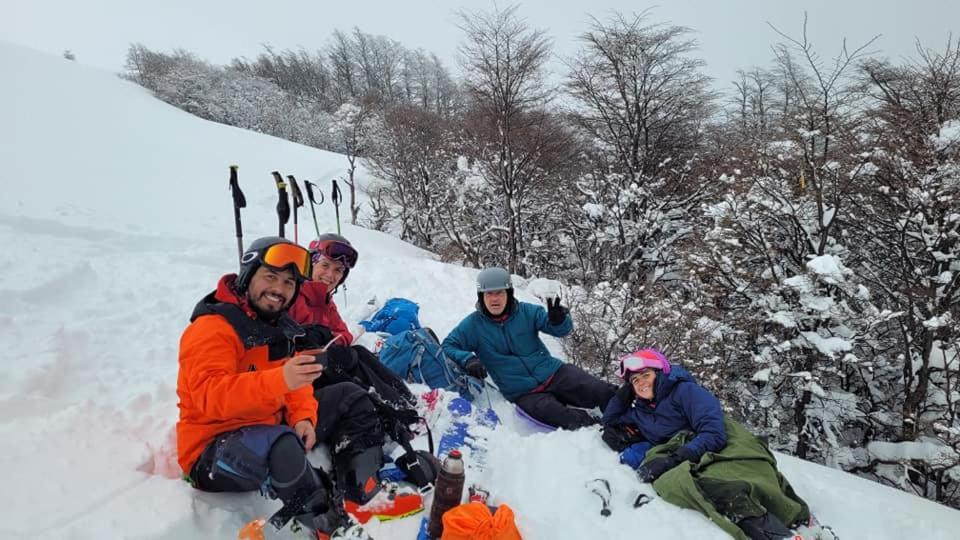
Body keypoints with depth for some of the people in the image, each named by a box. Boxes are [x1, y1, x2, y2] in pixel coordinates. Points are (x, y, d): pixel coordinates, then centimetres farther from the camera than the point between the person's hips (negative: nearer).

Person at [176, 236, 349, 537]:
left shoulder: (280, 328, 8)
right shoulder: (211, 328, -17)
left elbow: (296, 386, 9)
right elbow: (210, 397, -31)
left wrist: (303, 418, -13)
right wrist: (280, 380, -44)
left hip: (267, 436, 9)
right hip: (210, 454, -9)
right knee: (281, 445, -38)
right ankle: (326, 523, -19)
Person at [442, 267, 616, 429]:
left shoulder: (526, 312, -1)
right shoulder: (473, 325, -3)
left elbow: (562, 330, -5)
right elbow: (448, 346, -2)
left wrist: (558, 320, -30)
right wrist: (467, 359, -23)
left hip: (553, 373, 2)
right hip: (523, 394, -2)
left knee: (603, 392, -13)